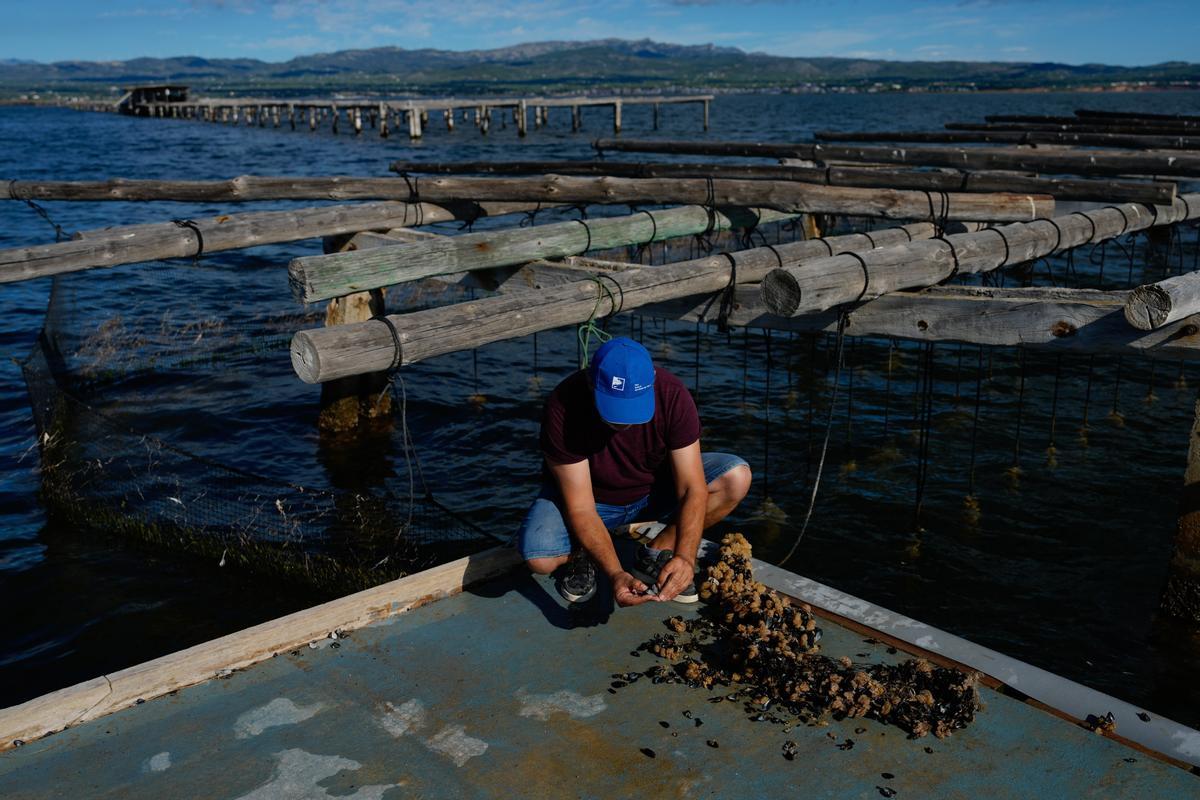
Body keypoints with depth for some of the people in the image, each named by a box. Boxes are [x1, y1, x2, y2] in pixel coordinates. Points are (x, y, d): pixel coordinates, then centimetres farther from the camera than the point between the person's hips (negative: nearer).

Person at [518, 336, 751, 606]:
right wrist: (615, 574, -42)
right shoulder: (562, 410, -32)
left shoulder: (672, 394, -26)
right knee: (538, 557, -33)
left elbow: (692, 488, -26)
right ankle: (581, 554, 4)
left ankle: (654, 555, -6)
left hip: (654, 490, 3)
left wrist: (685, 556, -41)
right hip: (591, 498, -2)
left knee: (736, 477, -22)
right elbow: (580, 508, -29)